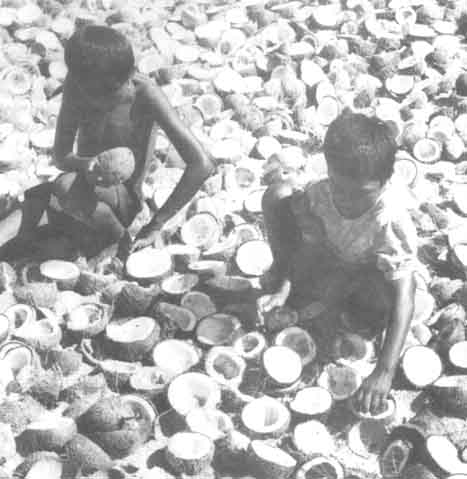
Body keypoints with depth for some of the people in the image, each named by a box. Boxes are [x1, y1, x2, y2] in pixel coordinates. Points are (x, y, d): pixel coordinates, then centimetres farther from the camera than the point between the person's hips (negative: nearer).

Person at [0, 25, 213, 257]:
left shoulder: (145, 93, -23)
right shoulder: (76, 84, -12)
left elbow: (202, 165, -26)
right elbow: (60, 156, -6)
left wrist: (155, 225, -21)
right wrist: (85, 164, -32)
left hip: (121, 200, -4)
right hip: (82, 192, 4)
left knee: (66, 186, -32)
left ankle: (122, 238, -10)